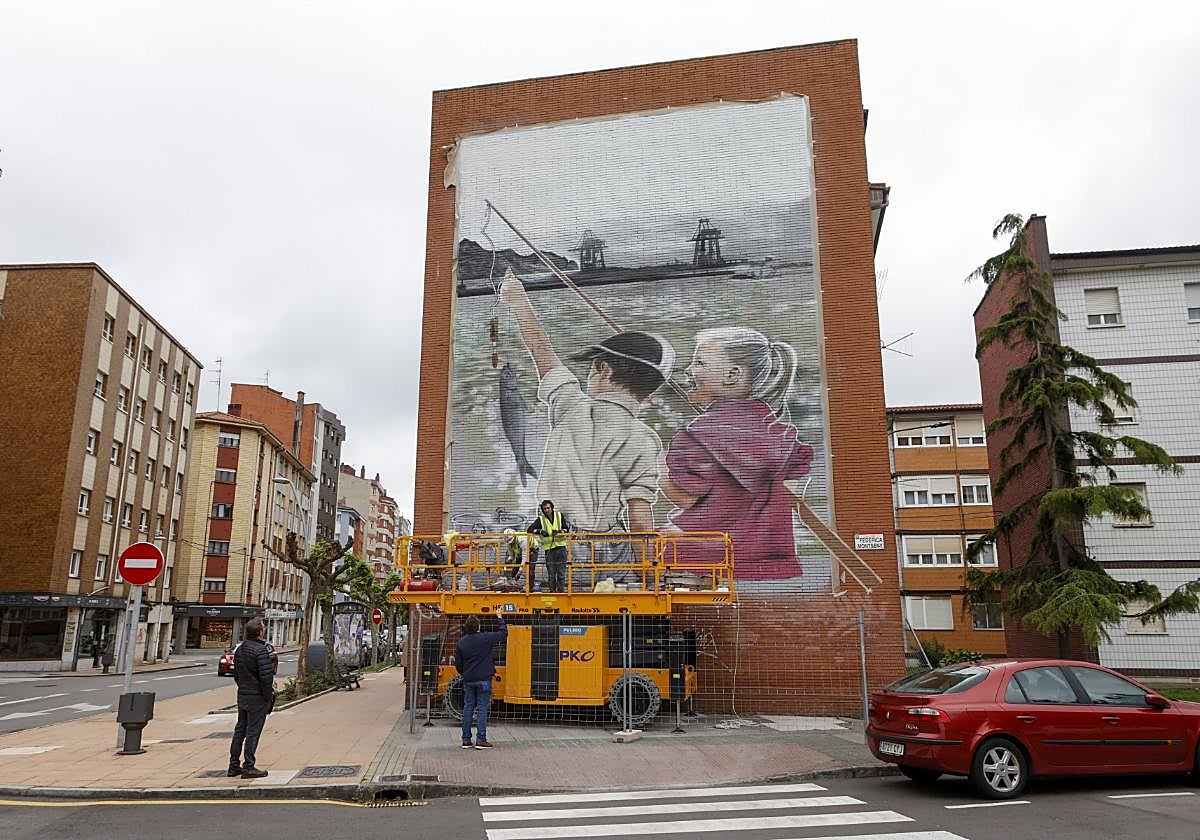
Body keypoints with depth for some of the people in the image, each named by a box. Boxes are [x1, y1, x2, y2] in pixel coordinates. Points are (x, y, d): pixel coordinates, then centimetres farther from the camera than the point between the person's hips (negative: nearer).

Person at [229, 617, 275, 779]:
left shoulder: (239, 649, 9)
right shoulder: (260, 650, -19)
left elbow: (236, 674, 17)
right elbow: (266, 677, -21)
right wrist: (269, 696, -11)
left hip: (242, 696, 8)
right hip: (257, 698, -8)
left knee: (240, 730, 15)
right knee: (253, 731, -2)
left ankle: (234, 765, 22)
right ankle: (248, 767, 2)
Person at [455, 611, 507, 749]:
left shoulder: (461, 642, 1)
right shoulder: (485, 638, -11)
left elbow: (458, 663, 7)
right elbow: (503, 633, 1)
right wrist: (500, 617, 14)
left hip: (468, 680, 4)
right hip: (484, 680, -4)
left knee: (468, 708, 10)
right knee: (482, 708, 0)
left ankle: (466, 740, 13)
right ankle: (481, 739, -1)